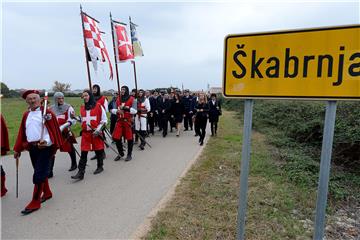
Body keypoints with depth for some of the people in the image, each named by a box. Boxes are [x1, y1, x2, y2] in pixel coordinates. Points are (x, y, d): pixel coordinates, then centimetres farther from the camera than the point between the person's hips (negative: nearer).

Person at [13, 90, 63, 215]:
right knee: (40, 172, 17)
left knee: (39, 174, -5)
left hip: (44, 147, -6)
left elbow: (54, 130, -11)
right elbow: (22, 132, 14)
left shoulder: (47, 112, -7)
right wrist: (17, 149, 13)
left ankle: (35, 202, 5)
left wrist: (47, 141, -25)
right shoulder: (26, 115, 12)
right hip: (32, 147, 6)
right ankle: (47, 193, 34)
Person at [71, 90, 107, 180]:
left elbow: (104, 120, -3)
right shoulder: (82, 108, 11)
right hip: (85, 133, 4)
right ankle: (80, 173, 3)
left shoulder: (98, 106, -3)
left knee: (98, 150, 10)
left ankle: (100, 167, 30)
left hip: (96, 133, -3)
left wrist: (98, 129, -13)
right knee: (83, 153, 0)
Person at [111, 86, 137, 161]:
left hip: (128, 121, -5)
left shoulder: (132, 99, -4)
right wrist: (117, 111, -12)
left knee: (129, 138, 4)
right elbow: (113, 110, 10)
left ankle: (129, 155, 19)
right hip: (119, 121, 5)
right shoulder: (118, 99, 11)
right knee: (116, 137, 4)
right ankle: (121, 153, 24)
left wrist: (125, 108, -22)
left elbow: (134, 110, -14)